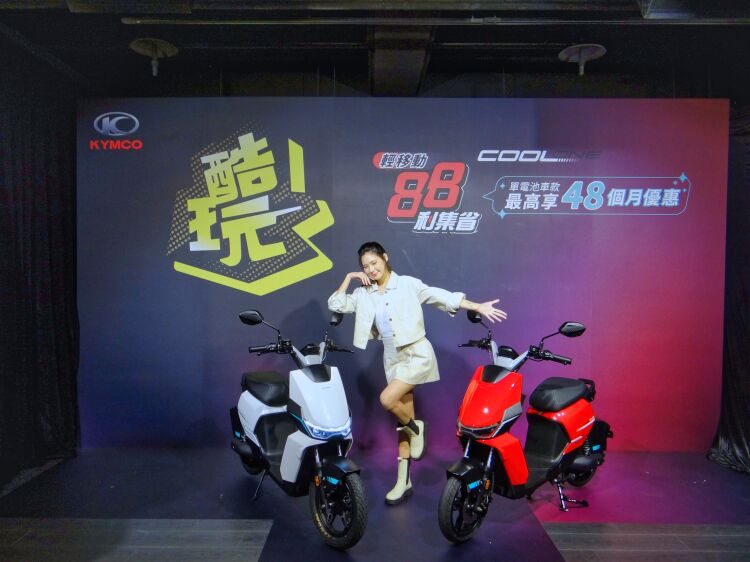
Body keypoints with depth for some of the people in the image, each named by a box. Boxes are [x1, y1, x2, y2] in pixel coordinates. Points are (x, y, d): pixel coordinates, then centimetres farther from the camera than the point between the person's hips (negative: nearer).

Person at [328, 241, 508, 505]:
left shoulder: (407, 284, -6)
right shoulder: (363, 294, 5)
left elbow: (441, 296, -8)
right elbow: (336, 305, 0)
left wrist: (478, 307, -11)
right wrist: (349, 277, -4)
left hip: (417, 353, -5)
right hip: (393, 358, 5)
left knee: (387, 399, -23)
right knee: (403, 420, 9)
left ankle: (415, 426, 8)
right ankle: (403, 481, 19)